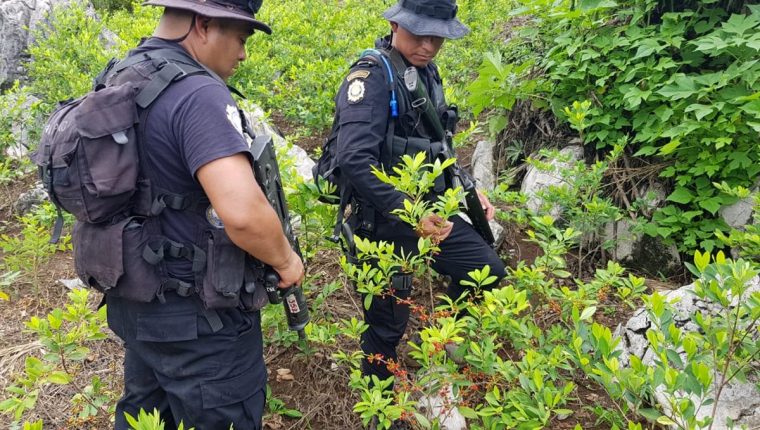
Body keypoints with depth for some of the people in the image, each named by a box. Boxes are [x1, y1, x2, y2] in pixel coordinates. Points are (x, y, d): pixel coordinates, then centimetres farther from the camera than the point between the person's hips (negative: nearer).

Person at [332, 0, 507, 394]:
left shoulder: (426, 72, 7)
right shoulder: (372, 76, -19)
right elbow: (354, 159, -31)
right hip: (384, 222, -8)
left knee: (489, 272, 13)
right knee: (388, 321, 6)